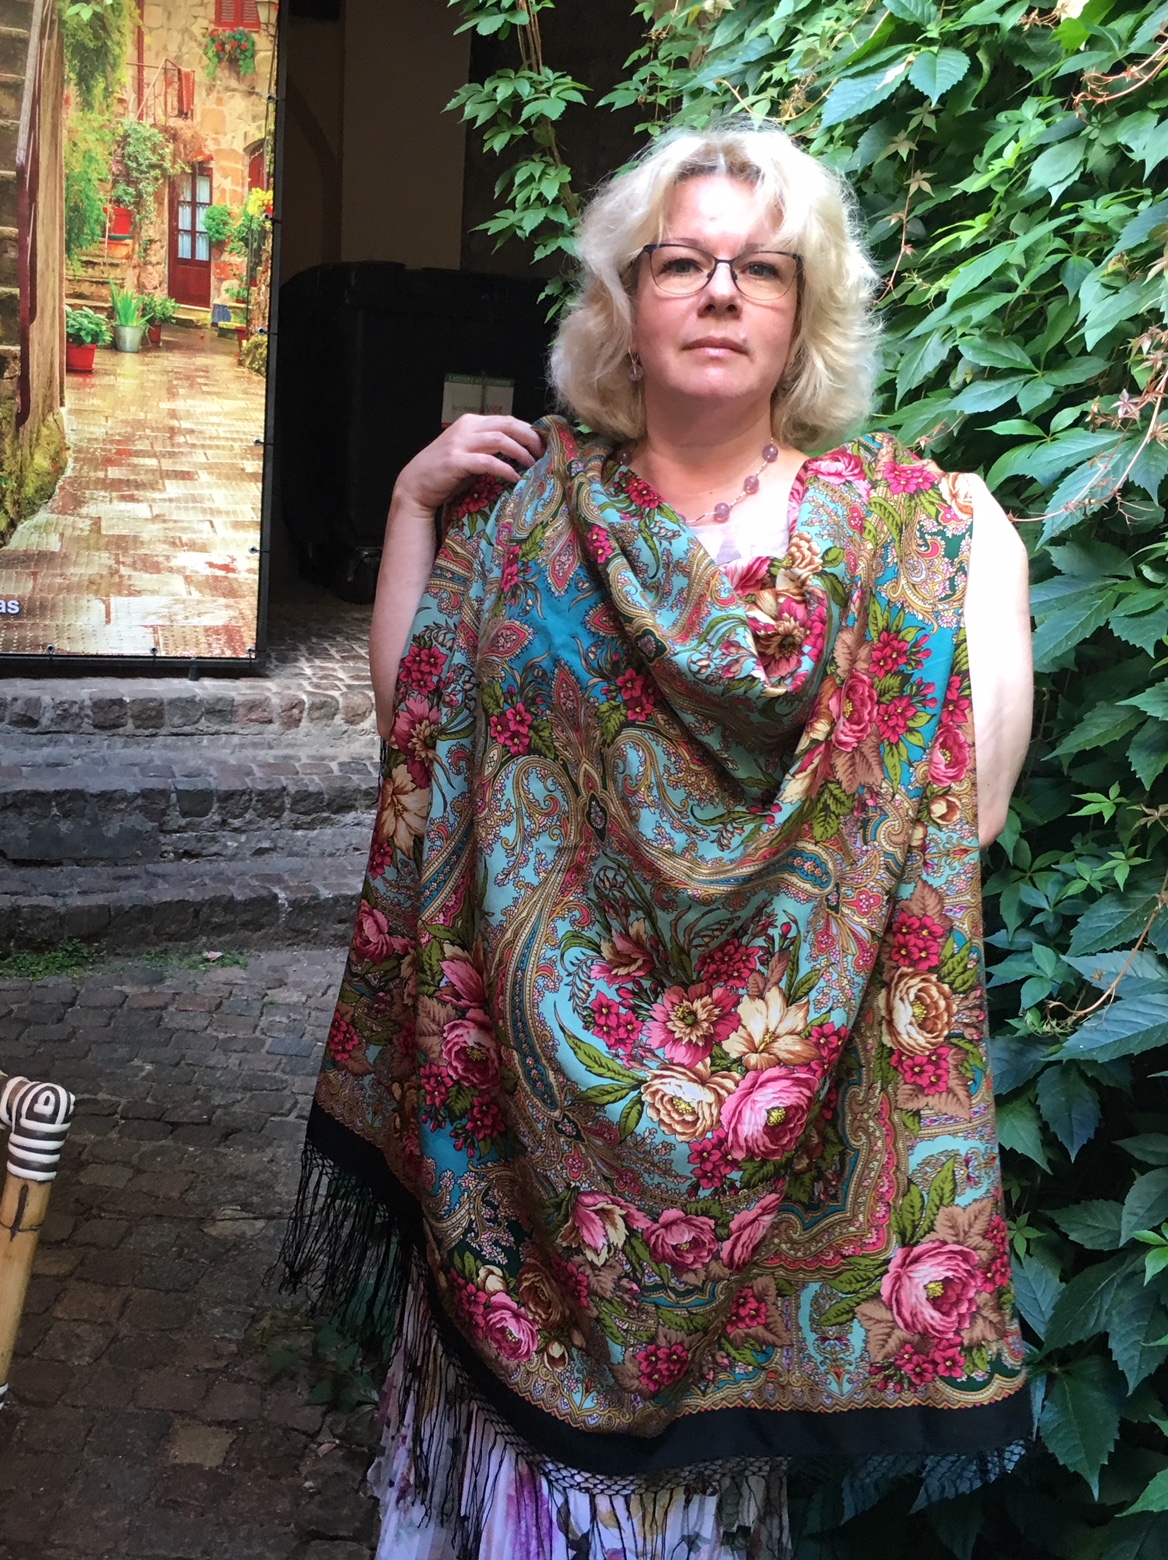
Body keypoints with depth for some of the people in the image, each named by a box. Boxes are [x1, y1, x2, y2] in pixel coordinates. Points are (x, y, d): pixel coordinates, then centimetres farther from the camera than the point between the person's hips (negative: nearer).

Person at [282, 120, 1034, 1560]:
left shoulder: (895, 522, -2)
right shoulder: (532, 499, 4)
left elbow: (969, 800, -10)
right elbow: (416, 728, 2)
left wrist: (997, 562, -12)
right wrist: (412, 507, -1)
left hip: (759, 1069, -1)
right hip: (529, 1045, 2)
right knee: (507, 1369, 14)